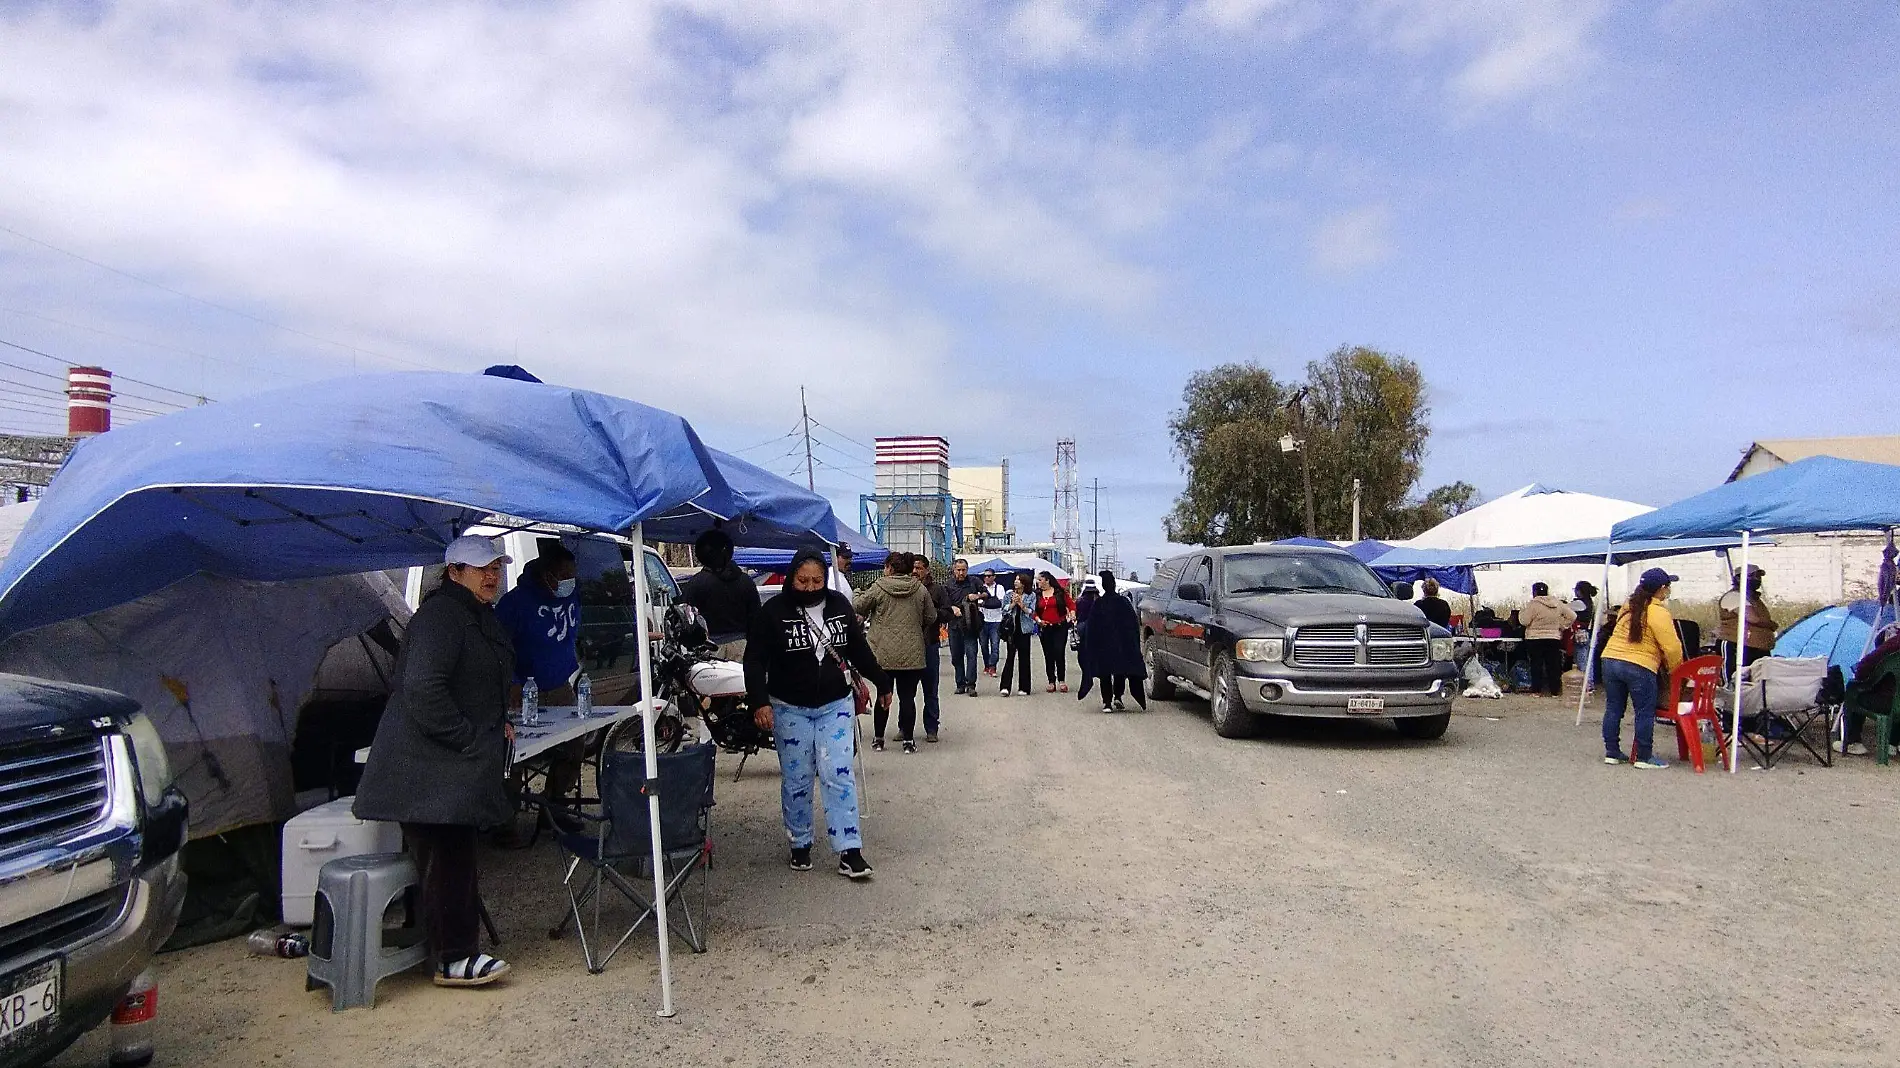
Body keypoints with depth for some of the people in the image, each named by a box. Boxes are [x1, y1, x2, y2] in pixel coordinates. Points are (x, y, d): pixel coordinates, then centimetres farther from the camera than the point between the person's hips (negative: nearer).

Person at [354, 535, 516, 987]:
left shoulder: (481, 618, 18)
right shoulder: (441, 614, -16)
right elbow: (423, 688, -25)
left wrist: (495, 723, 13)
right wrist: (469, 737, -20)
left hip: (459, 766, 10)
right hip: (429, 767, -10)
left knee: (457, 858, 15)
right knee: (446, 858, -6)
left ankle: (458, 949, 25)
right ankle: (454, 958, 3)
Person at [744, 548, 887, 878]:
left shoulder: (839, 605, 0)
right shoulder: (774, 611, -10)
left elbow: (859, 650, 11)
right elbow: (755, 659, -11)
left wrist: (882, 683, 17)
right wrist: (759, 701, -23)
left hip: (835, 705, 2)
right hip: (790, 709, -1)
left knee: (838, 774, -5)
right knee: (796, 779, 7)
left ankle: (849, 851, -3)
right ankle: (800, 846, 24)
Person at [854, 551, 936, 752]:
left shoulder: (879, 587, -6)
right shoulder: (920, 589, 0)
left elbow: (856, 607, 2)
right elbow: (931, 618, 7)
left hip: (883, 653, -1)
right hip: (911, 655, 1)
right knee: (907, 697, 5)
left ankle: (878, 738, 21)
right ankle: (908, 740, 9)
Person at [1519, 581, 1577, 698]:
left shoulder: (1533, 604, -11)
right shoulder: (1557, 603, 6)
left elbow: (1525, 621, -12)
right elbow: (1572, 616, 10)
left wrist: (1525, 610, 5)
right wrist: (1561, 627, 12)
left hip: (1535, 639, -4)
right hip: (1554, 639, 4)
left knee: (1536, 666, 1)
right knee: (1553, 665, 8)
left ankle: (1536, 690, 1)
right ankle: (1555, 691, 10)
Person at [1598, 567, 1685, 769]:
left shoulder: (1629, 607, 13)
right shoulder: (1659, 613, -9)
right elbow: (1672, 648, -12)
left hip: (1610, 660, 7)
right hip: (1639, 667, -7)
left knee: (1613, 709, 12)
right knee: (1645, 713, 5)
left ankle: (1611, 753, 18)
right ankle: (1643, 757, 10)